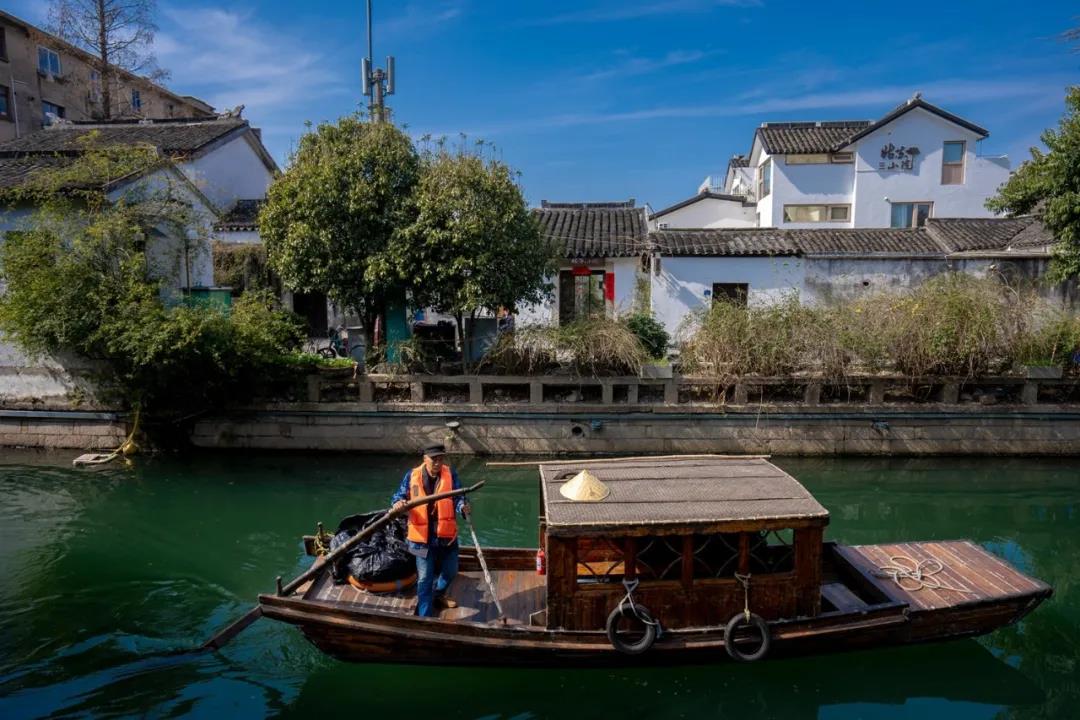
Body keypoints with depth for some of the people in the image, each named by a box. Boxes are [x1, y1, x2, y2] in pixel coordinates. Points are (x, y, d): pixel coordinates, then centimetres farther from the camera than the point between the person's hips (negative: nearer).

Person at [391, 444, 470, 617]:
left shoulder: (450, 474, -6)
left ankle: (438, 595, 50)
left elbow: (458, 496, -12)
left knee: (450, 571, 21)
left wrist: (462, 506, -34)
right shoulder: (412, 476, -7)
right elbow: (399, 495, 2)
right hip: (423, 536, -2)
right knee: (425, 579, 5)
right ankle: (425, 617, 18)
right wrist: (398, 502, -21)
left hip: (447, 534, 2)